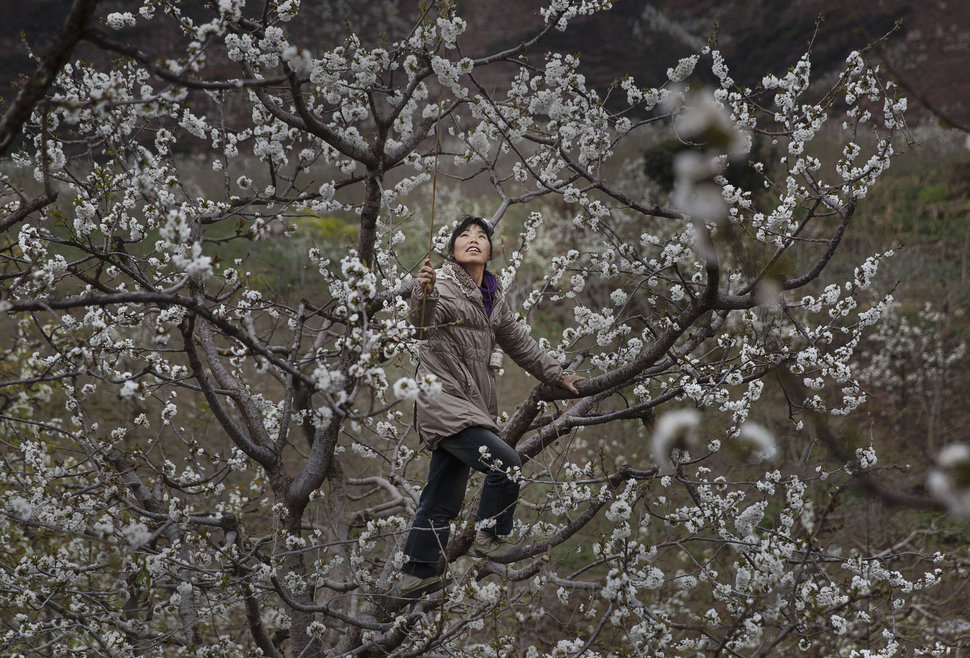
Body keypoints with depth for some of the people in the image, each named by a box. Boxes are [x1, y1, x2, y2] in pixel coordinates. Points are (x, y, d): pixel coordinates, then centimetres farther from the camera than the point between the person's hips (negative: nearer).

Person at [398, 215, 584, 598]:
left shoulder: (492, 296, 14)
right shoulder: (443, 283, -10)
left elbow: (519, 342, 26)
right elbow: (424, 325, -30)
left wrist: (557, 376, 29)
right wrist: (424, 294, -50)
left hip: (471, 404, 8)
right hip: (443, 401, -8)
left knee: (443, 500, 11)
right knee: (505, 464, -20)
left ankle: (418, 576, 19)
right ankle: (490, 538, 0)